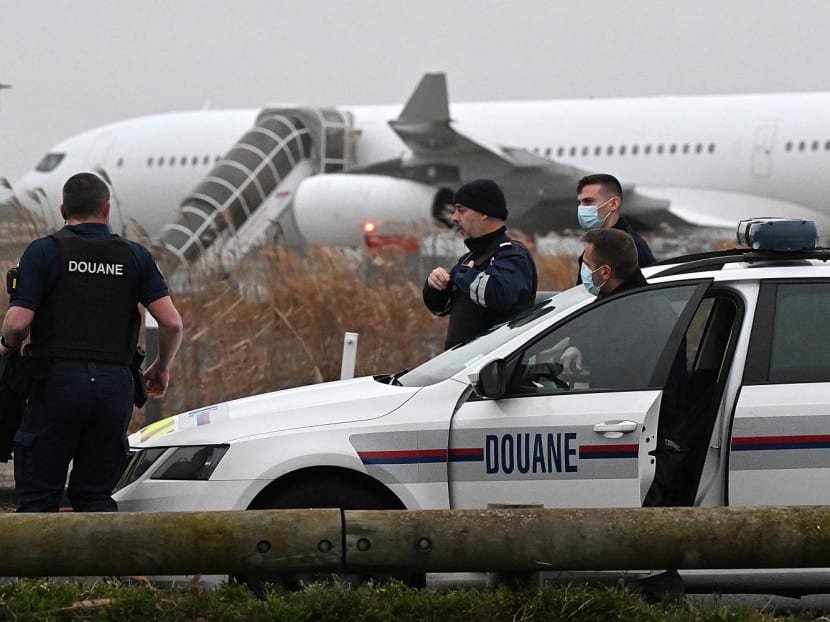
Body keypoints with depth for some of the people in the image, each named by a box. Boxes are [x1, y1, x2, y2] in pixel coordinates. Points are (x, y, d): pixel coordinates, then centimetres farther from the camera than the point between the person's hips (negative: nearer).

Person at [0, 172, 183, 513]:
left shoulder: (43, 251, 1)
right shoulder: (135, 256, 11)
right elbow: (171, 322, 2)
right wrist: (161, 368, 20)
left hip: (58, 381, -3)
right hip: (116, 385, 3)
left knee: (37, 497, -1)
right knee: (95, 496, 10)